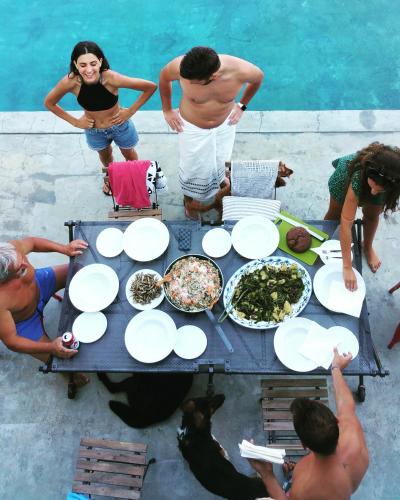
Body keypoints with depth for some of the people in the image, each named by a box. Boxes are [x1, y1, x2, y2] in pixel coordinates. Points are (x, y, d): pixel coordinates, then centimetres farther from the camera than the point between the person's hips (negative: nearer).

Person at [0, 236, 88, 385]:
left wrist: (64, 248, -21)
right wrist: (50, 347, -40)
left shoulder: (12, 249, -35)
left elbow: (32, 242, -10)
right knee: (56, 358, -9)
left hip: (38, 284, 5)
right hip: (24, 321, -4)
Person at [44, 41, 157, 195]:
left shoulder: (111, 78, -36)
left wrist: (130, 111, -22)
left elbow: (151, 87, -28)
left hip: (120, 126, -2)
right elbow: (49, 103, -11)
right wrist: (75, 122, -11)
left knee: (129, 155, 27)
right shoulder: (70, 81, -30)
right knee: (105, 155, 32)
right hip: (93, 130, 2)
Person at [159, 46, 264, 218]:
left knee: (219, 163, 23)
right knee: (193, 168, 15)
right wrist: (167, 110, -1)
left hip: (224, 125, 1)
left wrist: (242, 106, -1)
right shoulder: (180, 66, -34)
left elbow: (259, 77, -7)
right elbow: (164, 77, -9)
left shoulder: (240, 70, -33)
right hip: (192, 127, -1)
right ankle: (189, 198, 47)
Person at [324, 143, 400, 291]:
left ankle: (368, 247, 40)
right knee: (334, 214, 14)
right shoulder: (358, 177, -50)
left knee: (372, 215, 12)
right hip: (348, 172, -2)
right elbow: (346, 222, -45)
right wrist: (347, 267, -44)